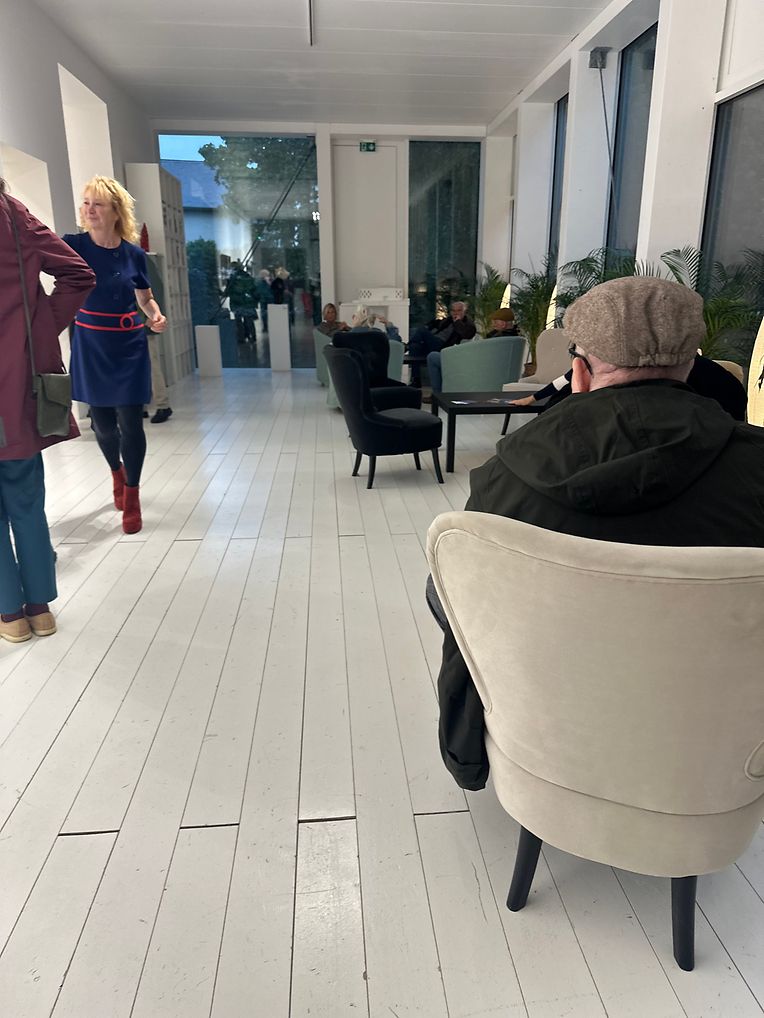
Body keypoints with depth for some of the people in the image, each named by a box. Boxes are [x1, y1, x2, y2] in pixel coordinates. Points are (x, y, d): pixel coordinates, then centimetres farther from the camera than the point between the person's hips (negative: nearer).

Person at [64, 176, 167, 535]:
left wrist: (156, 316, -10)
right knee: (102, 423, 9)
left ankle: (132, 496, 11)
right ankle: (117, 473, 39)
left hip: (128, 347, 0)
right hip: (90, 348, 1)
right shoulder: (74, 245, -5)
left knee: (130, 423, -4)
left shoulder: (134, 254, -2)